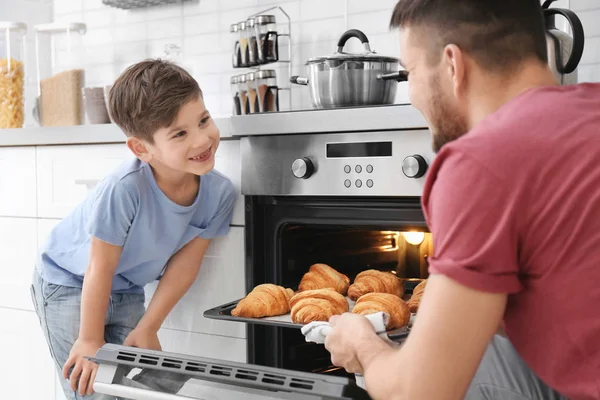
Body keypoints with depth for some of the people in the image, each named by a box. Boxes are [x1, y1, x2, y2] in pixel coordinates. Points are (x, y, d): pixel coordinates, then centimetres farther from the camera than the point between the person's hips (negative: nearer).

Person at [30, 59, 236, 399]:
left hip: (127, 291, 5)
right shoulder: (123, 189, -37)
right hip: (69, 283, -4)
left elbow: (185, 262, -12)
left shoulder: (220, 192, -22)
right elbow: (100, 269, -27)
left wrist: (147, 328, -8)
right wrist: (91, 340, -16)